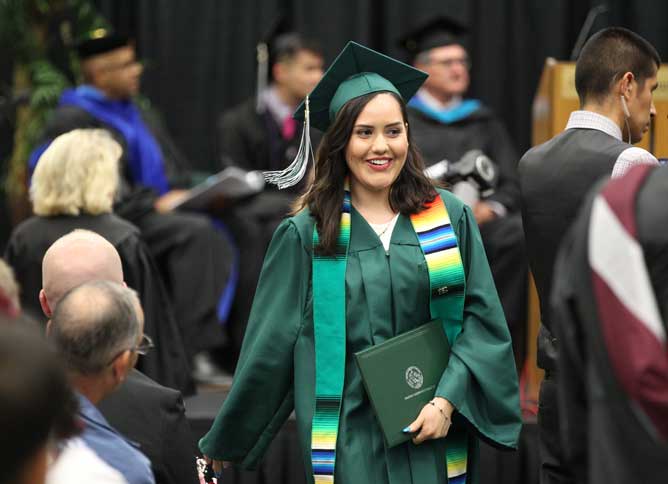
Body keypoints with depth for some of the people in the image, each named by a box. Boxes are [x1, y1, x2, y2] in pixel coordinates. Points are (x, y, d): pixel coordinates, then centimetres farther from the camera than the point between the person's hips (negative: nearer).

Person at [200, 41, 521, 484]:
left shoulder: (452, 218, 3)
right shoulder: (307, 234, 0)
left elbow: (483, 320, 2)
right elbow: (271, 343, 5)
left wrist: (447, 401, -12)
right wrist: (225, 442, 8)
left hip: (434, 433, 1)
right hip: (350, 442, -1)